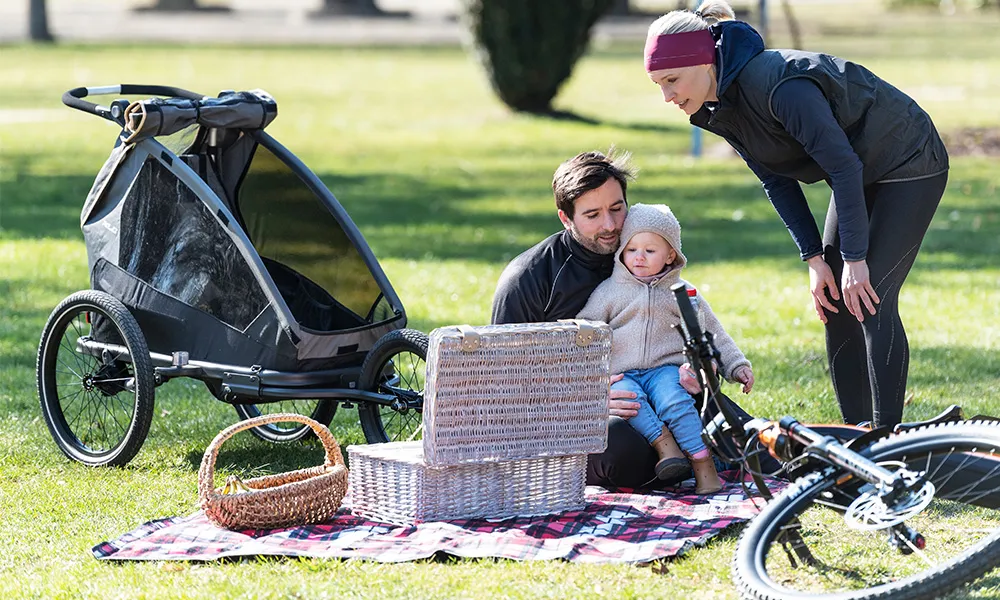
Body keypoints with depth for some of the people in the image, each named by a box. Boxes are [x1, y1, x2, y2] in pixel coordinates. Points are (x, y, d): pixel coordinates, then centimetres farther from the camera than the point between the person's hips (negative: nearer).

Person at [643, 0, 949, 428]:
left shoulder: (779, 84, -33)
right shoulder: (718, 110, -6)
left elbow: (843, 165, -30)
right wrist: (814, 259, -4)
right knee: (836, 305, 3)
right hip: (860, 173, 9)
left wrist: (855, 258, -26)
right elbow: (777, 182, 2)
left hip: (910, 166, -9)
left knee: (871, 302, -16)